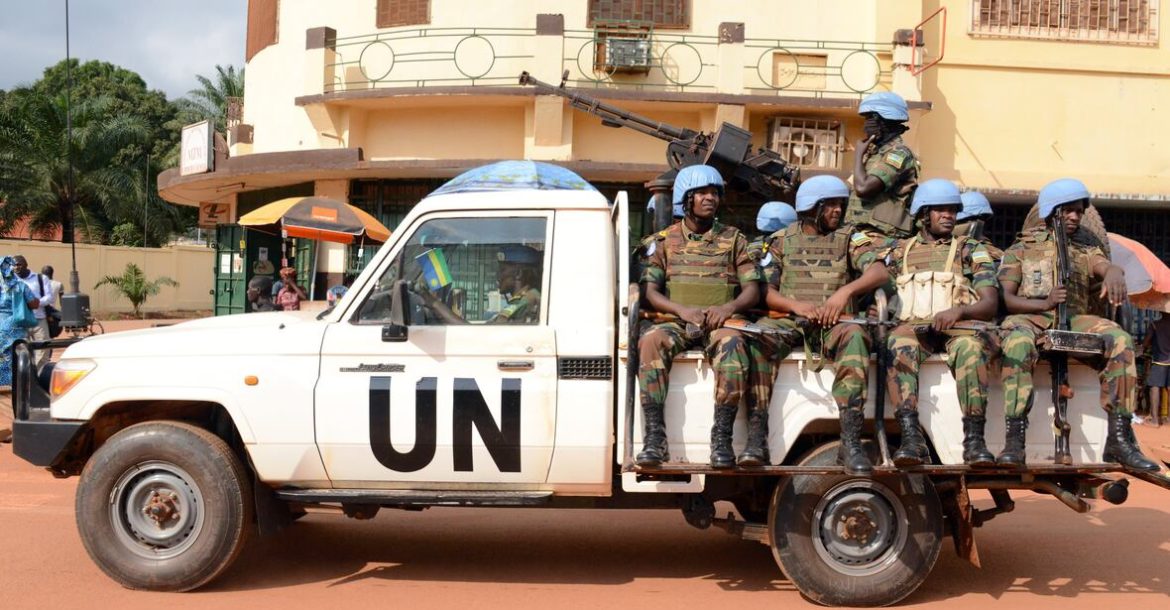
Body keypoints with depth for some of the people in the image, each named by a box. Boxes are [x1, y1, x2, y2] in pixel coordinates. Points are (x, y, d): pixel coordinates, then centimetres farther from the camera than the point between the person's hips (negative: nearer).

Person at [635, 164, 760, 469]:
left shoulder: (733, 239, 16)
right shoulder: (662, 240, 14)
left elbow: (753, 291, 9)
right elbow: (648, 292, 4)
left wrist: (728, 307, -14)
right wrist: (683, 310, -15)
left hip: (721, 322, 0)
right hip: (675, 321, 0)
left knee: (733, 344, -36)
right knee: (651, 340, -34)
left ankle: (722, 437, -35)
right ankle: (654, 436, -35)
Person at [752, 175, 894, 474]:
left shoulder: (849, 237, 14)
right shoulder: (781, 240, 16)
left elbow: (878, 272, -4)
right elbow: (765, 291, 6)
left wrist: (845, 291, -22)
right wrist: (795, 305, -13)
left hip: (834, 323, 0)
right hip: (789, 322, 1)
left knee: (854, 336, -36)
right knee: (758, 335, -33)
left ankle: (850, 442, -39)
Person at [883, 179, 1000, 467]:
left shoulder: (972, 251, 21)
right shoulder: (899, 252, 26)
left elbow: (990, 305, 8)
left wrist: (959, 310, -14)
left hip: (958, 328, 0)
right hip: (912, 327, 1)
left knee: (971, 345, -37)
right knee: (899, 343, -37)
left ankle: (974, 440, -42)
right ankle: (911, 438, -46)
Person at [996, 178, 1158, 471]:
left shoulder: (1086, 254, 25)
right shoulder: (1020, 250, 19)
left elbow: (1105, 265, -1)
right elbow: (1005, 298, 6)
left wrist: (1113, 272, -28)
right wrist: (1044, 303, -14)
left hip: (1075, 320, 3)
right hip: (1030, 318, -3)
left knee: (1120, 340, -27)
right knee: (1018, 342, -39)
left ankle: (1119, 438, -28)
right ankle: (1013, 441, -44)